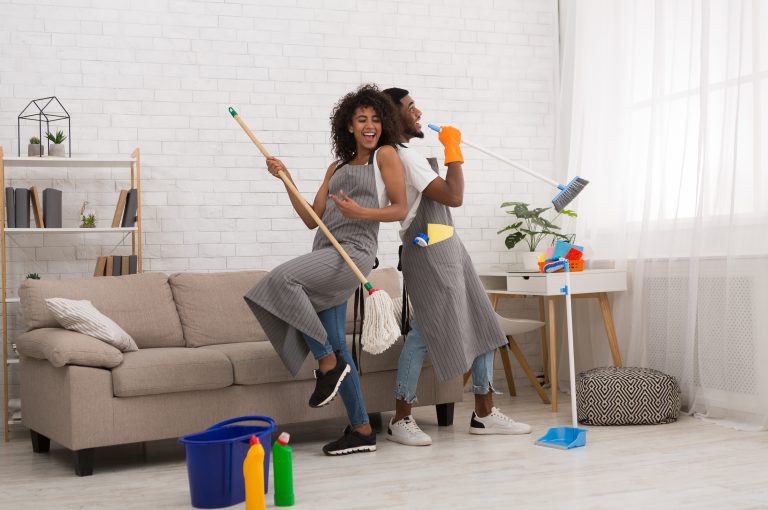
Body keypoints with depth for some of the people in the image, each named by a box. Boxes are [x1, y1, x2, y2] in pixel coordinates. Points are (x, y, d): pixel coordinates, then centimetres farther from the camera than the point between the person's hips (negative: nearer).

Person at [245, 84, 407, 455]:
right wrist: (286, 179, 8)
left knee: (283, 278, -29)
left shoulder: (386, 155, 6)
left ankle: (328, 362, -15)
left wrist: (361, 212, -15)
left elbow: (400, 209, 0)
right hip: (327, 253, 7)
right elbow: (312, 219, 16)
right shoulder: (337, 167, 22)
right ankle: (361, 430, 13)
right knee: (335, 348, 4)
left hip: (354, 251, -7)